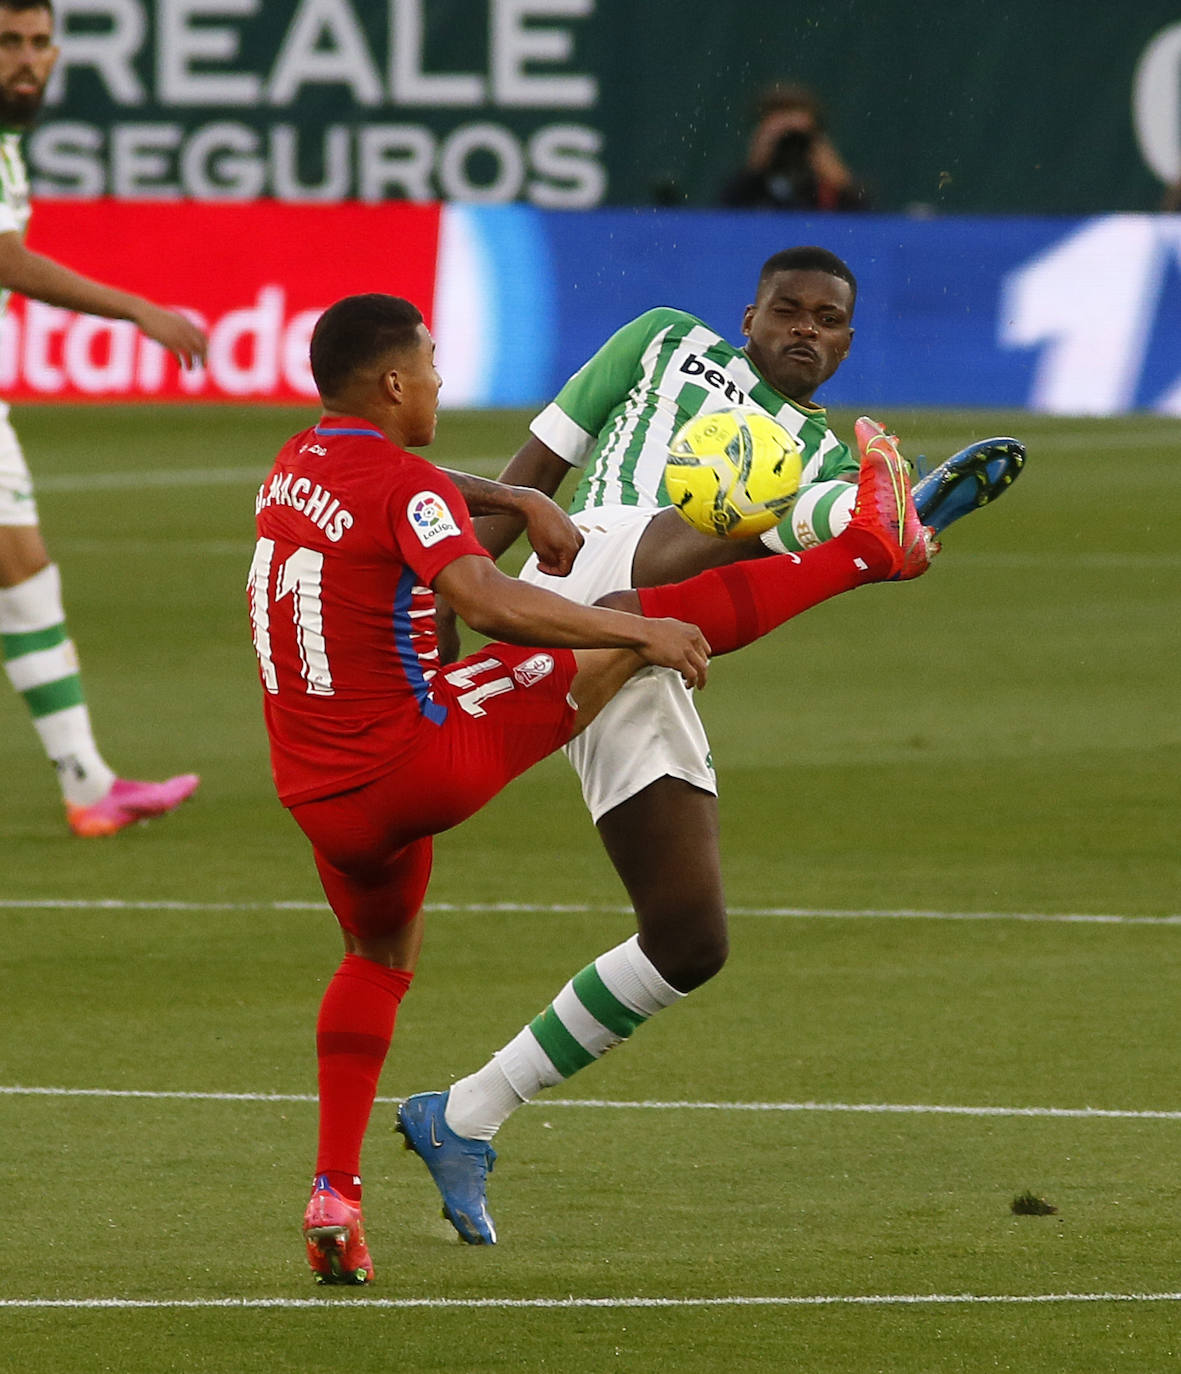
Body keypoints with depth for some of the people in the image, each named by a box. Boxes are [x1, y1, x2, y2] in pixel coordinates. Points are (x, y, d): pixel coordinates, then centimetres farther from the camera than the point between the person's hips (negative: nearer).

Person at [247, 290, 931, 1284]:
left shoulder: (297, 465, 10)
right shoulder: (406, 486, -15)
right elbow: (488, 603, -32)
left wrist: (515, 499, 24)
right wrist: (641, 633, -29)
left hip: (320, 800, 8)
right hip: (418, 762, -8)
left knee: (379, 959, 32)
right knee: (643, 615, -3)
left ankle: (334, 1193, 21)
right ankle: (869, 548, 2)